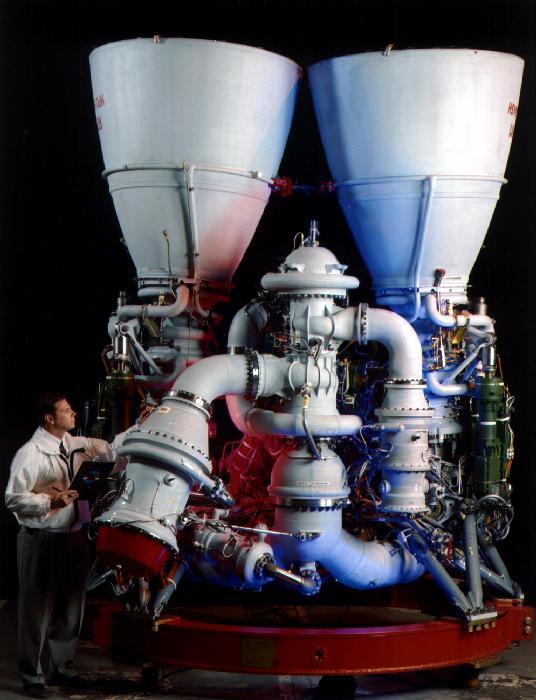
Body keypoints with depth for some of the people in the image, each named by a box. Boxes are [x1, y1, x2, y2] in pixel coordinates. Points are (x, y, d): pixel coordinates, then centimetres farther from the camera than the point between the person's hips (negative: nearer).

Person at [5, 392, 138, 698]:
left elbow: (112, 450, 17)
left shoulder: (78, 445, 8)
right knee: (38, 608, 2)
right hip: (41, 541, -7)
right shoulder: (31, 453, -14)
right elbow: (13, 498, -15)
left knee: (70, 607, 16)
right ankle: (31, 675, 15)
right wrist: (50, 501, -22)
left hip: (74, 537, 7)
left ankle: (62, 668, 32)